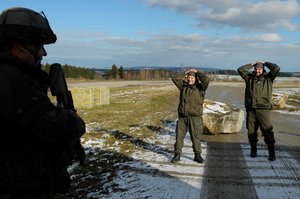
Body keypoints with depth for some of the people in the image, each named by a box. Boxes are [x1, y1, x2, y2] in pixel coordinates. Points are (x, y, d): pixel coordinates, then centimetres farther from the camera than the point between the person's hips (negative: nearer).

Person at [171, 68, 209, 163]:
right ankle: (177, 154, 15)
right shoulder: (183, 86, 10)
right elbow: (175, 78, 8)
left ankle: (197, 155, 17)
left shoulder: (200, 88, 1)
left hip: (195, 117, -3)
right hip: (182, 117, 3)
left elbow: (206, 80, -15)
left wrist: (197, 72, -2)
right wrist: (185, 73, 8)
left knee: (196, 137, 4)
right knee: (179, 135, 6)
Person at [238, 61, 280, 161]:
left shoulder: (268, 78, 9)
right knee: (251, 131, 8)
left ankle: (271, 152, -1)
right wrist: (251, 65, 14)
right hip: (251, 109, 3)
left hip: (264, 109, -3)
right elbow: (240, 70, 11)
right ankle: (253, 150, 22)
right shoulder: (249, 78, 15)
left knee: (267, 130, -8)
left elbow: (276, 68, -2)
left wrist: (264, 63, 9)